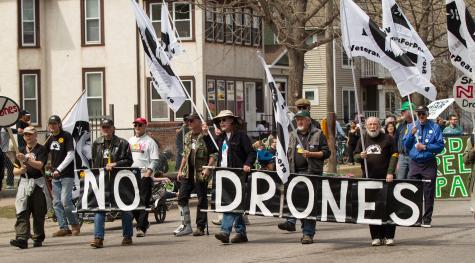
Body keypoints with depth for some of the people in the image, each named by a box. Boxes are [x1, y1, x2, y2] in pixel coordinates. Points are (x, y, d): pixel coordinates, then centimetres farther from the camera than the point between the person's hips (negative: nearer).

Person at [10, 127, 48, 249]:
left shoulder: (41, 149, 1)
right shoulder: (21, 150, 16)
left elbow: (39, 165, -14)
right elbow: (15, 171, 17)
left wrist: (26, 159, -24)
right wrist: (20, 170, -6)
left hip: (38, 183, -4)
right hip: (24, 183, 4)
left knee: (38, 213, 0)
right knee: (21, 212, -9)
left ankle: (38, 238, 10)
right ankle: (22, 238, -17)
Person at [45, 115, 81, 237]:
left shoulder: (67, 136, -6)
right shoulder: (51, 138, 15)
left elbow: (70, 155, -12)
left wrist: (59, 169, -18)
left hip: (67, 175, -7)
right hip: (55, 176, 7)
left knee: (65, 201, -14)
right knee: (57, 203, 4)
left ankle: (75, 225, 1)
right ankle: (63, 228, 8)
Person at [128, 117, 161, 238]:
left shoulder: (150, 142, -1)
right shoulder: (130, 141, 17)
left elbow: (155, 161, -7)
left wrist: (148, 172, -19)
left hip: (145, 177, -6)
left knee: (143, 202, -9)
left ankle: (141, 228, -10)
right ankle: (143, 223, 24)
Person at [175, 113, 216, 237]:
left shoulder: (206, 136, -7)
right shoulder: (187, 136, 16)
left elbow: (213, 155, -11)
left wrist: (208, 168, -21)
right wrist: (180, 170, 18)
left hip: (201, 173, -7)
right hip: (188, 172, 7)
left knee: (202, 199, 0)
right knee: (182, 197, 3)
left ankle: (200, 227, 6)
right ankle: (186, 225, 11)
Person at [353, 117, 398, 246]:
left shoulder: (387, 138, 3)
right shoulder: (363, 139, 13)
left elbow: (394, 155, -1)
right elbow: (355, 156, 16)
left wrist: (390, 172, -11)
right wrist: (360, 156, -8)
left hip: (385, 178, -3)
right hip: (369, 179, 3)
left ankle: (389, 236, 2)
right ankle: (376, 236, 7)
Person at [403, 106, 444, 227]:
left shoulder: (435, 127, 1)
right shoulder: (411, 127, 10)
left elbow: (440, 145, -5)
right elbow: (405, 145, 6)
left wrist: (425, 147, -14)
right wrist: (412, 134, -10)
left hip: (429, 164, -2)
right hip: (414, 164, 2)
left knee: (428, 194, 0)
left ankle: (427, 220, 5)